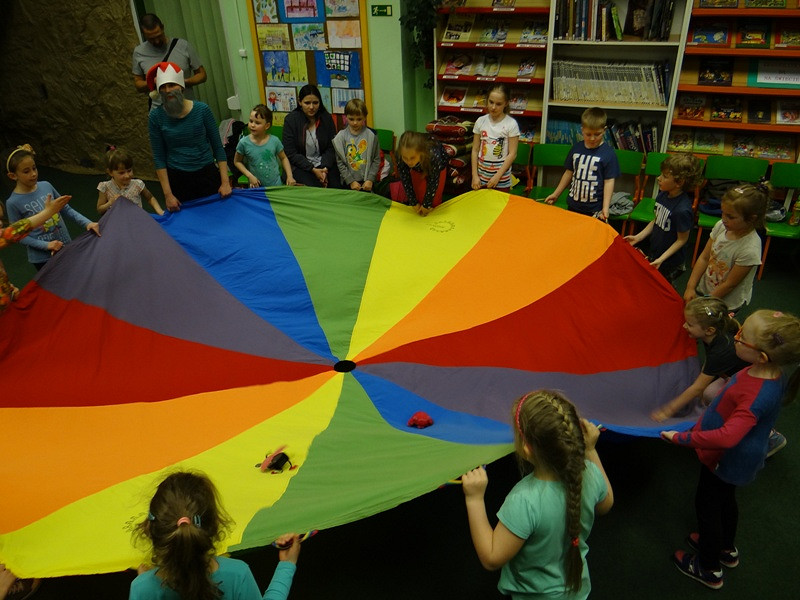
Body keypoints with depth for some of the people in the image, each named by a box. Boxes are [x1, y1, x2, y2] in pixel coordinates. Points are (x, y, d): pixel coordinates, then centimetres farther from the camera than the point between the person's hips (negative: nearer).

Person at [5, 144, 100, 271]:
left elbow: (66, 209, 4)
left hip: (66, 247, 4)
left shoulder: (46, 186, -5)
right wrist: (46, 245, -20)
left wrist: (87, 223, -10)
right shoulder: (13, 203, -15)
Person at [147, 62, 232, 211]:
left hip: (208, 175, 0)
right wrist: (167, 194, -5)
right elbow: (159, 157, -1)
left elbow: (218, 147, -1)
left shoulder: (202, 110, -6)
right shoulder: (156, 116, -4)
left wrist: (225, 182, -7)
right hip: (177, 180, 0)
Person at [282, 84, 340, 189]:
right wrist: (313, 170, -15)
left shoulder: (327, 118, 4)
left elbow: (331, 148, 4)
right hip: (300, 166, -3)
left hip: (325, 165, 3)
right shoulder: (291, 119, -4)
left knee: (336, 186, -22)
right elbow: (291, 153, -7)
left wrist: (325, 168, -14)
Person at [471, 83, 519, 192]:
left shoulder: (511, 124, -7)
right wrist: (475, 175, -3)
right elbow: (475, 150, 3)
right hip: (481, 176, 2)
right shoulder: (480, 121, 1)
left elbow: (512, 154, -8)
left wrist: (497, 176, -14)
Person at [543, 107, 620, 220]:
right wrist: (555, 194, 18)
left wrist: (605, 209, -16)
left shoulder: (608, 154, -9)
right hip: (573, 206, 4)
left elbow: (609, 181, -10)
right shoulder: (576, 148, 5)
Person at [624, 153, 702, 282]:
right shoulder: (663, 195, -7)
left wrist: (661, 259, -22)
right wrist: (638, 237, 2)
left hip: (670, 264, -7)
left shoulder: (682, 210, -30)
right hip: (653, 253, 7)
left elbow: (682, 239, -19)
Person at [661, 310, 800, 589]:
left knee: (707, 506, 14)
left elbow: (727, 437, -44)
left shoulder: (757, 396, -41)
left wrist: (683, 438, -35)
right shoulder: (769, 375, -14)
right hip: (737, 459, 9)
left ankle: (709, 569, 37)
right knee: (725, 499, 30)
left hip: (726, 460, -8)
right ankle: (727, 548, 56)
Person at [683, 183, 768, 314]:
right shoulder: (721, 226, -13)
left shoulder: (750, 249, -29)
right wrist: (690, 287, -9)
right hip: (703, 289, 5)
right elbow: (704, 258, -4)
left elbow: (729, 284, -21)